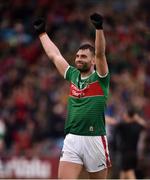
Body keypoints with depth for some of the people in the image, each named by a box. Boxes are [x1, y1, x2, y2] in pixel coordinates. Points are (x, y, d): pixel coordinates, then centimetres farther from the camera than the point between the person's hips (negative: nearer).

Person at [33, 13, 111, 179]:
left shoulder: (100, 78, 1)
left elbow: (100, 54, -15)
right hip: (72, 139, 4)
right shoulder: (73, 76, 13)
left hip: (94, 140, -4)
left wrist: (99, 28, -27)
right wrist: (42, 33, 32)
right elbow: (54, 55, 24)